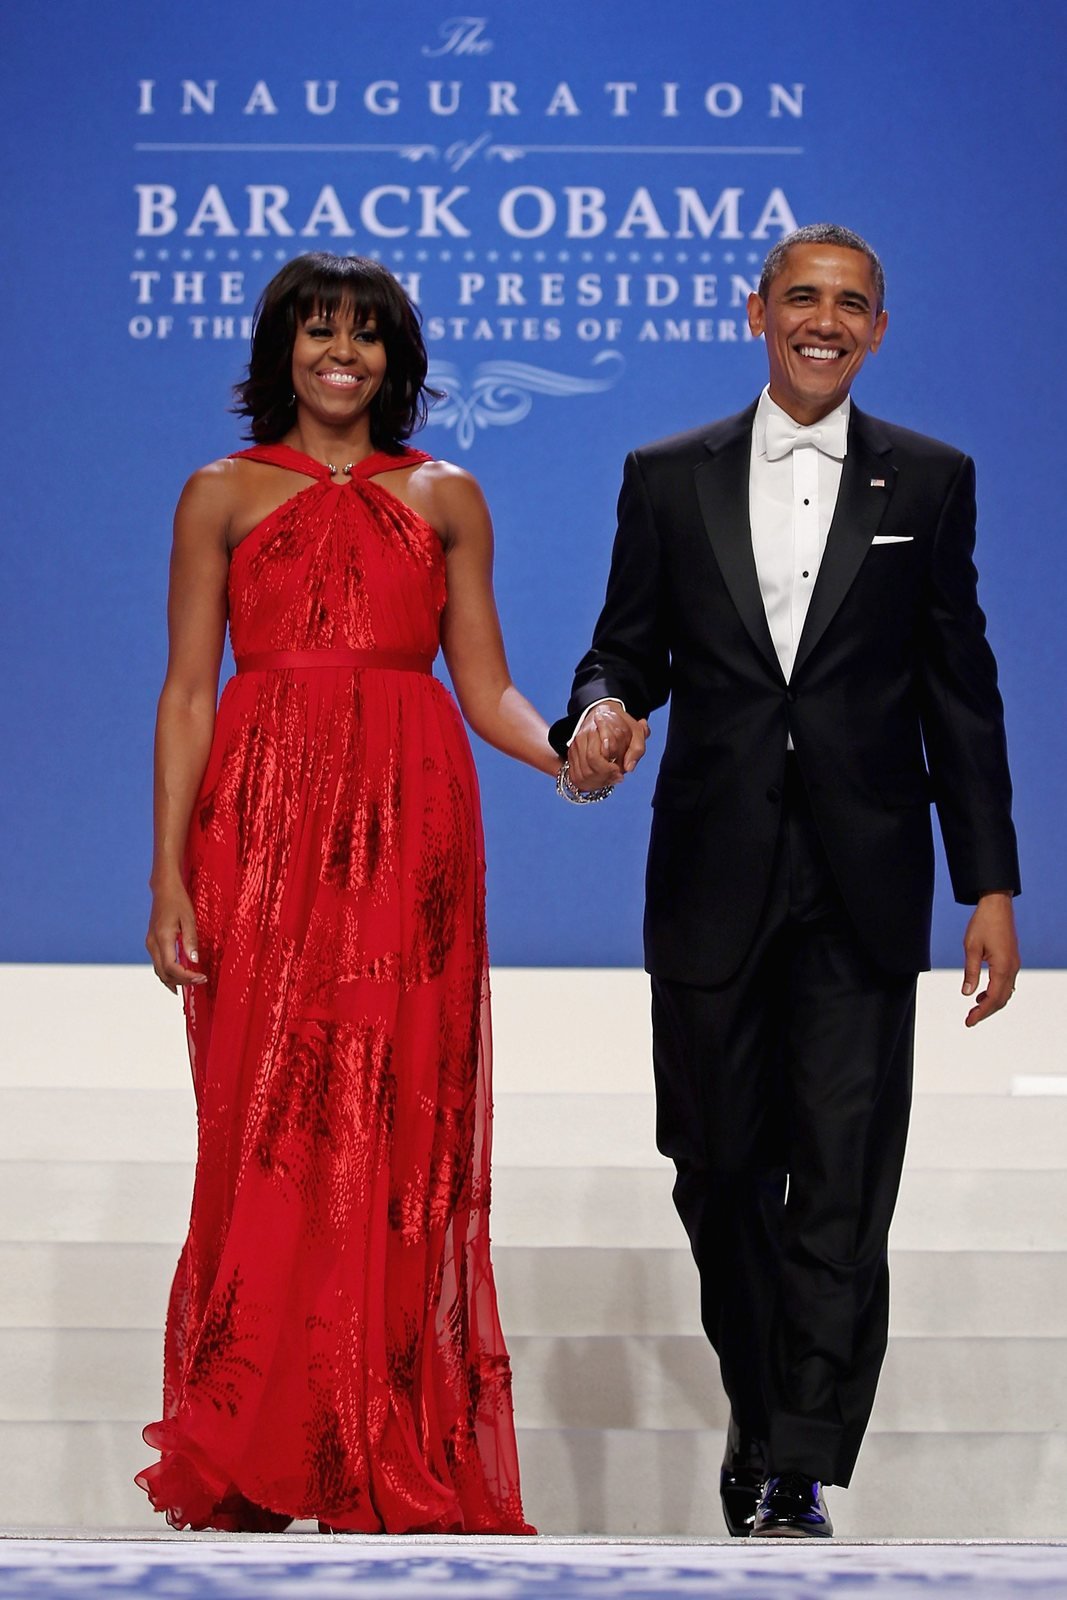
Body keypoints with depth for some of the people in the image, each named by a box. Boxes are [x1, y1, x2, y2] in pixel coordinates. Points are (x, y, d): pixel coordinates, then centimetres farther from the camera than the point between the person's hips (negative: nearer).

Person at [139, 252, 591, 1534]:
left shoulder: (446, 499, 14)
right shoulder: (225, 496, 11)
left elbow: (486, 687, 10)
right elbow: (188, 693, 5)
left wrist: (568, 754, -11)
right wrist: (170, 876, -4)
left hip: (408, 827, 1)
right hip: (264, 826, -1)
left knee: (398, 1133, -3)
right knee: (266, 1129, -4)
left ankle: (390, 1463, 1)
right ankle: (250, 1458, 1)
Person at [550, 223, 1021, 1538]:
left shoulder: (930, 482, 7)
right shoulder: (669, 478, 9)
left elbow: (959, 690, 6)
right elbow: (629, 644, 11)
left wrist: (990, 886, 2)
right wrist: (603, 707, -15)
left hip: (861, 887, -1)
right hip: (713, 877, 2)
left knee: (841, 1190, -7)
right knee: (719, 1170, 9)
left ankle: (797, 1479, -6)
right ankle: (760, 1414, 28)